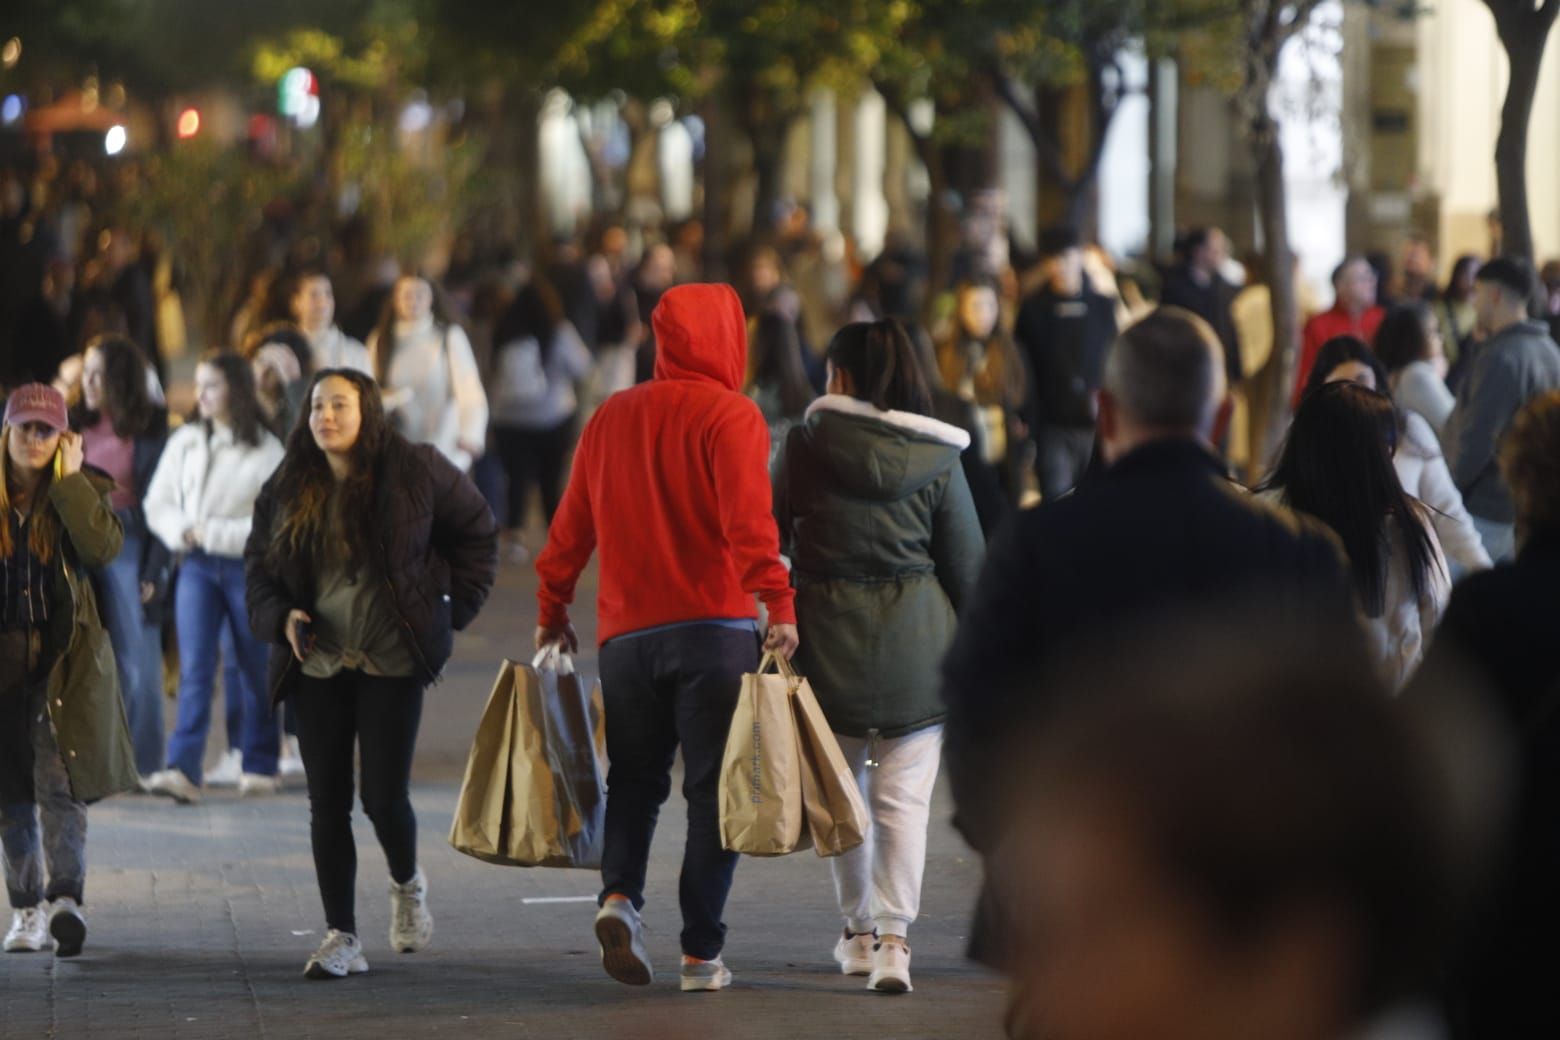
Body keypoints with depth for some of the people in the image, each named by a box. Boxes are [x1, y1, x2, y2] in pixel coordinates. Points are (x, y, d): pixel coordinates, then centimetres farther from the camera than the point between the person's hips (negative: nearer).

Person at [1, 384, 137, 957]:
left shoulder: (82, 490, 0)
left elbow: (103, 547, -18)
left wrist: (67, 480, -15)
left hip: (66, 658, -2)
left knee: (59, 780, -16)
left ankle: (66, 898, -21)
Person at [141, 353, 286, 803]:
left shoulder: (267, 451, -5)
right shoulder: (185, 442, 7)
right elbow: (157, 503, 10)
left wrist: (215, 533, -13)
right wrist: (182, 531, -9)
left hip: (250, 566, -2)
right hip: (197, 566, 2)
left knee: (254, 670, 8)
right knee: (195, 668, -10)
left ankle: (260, 766, 22)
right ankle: (183, 770, -19)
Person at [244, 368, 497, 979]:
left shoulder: (416, 472, -3)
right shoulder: (288, 490, 6)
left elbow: (476, 531, 10)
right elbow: (258, 566, 13)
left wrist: (454, 606, 4)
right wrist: (280, 616, -6)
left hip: (392, 661, -3)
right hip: (318, 665, 3)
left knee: (385, 796, -7)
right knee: (327, 804, 0)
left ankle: (407, 884, 26)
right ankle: (341, 938, 6)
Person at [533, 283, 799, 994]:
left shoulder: (610, 417, 13)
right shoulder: (729, 415, -4)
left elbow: (572, 524, 16)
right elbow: (748, 520, -17)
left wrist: (553, 608, 24)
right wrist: (778, 601, -20)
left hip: (625, 633, 5)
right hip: (714, 628, -4)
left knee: (634, 779, 14)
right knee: (713, 789, 1)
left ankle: (619, 894, -12)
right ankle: (701, 955, -1)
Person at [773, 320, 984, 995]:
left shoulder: (804, 445, -4)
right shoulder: (936, 457, -3)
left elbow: (772, 537, 4)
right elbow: (968, 563, 2)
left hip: (828, 632, 1)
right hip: (914, 636, 0)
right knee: (904, 798, 0)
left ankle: (859, 931, 25)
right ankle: (893, 940, -11)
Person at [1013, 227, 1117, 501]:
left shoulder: (1102, 308, 7)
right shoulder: (1034, 310, 4)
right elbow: (1024, 374, 2)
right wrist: (1029, 433, -4)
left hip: (1097, 426, 1)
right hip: (1054, 427, -1)